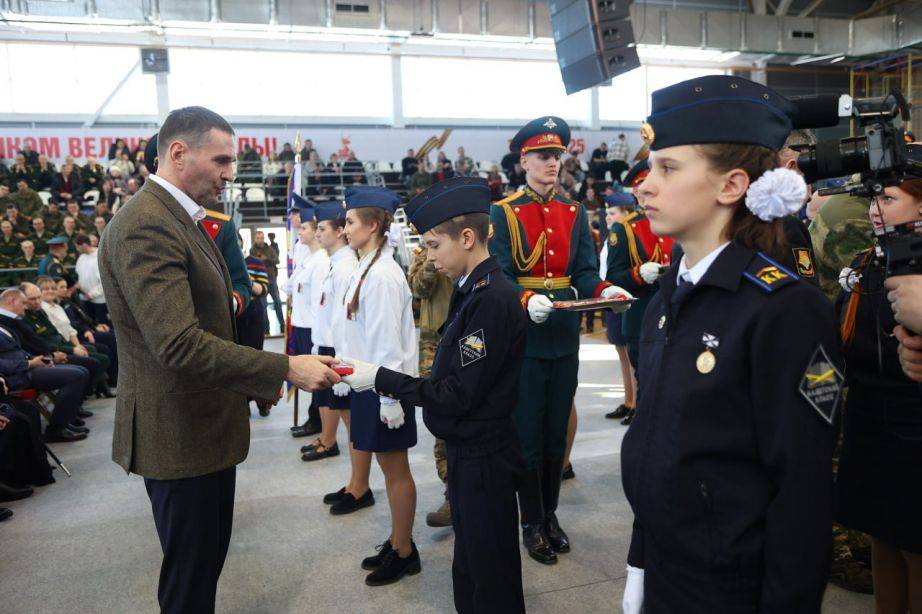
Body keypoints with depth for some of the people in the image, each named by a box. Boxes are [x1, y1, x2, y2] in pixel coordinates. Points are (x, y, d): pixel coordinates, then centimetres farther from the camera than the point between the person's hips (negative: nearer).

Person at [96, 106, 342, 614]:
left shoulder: (178, 218, 12)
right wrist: (287, 369, -29)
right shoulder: (145, 226, -23)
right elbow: (181, 345, -31)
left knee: (204, 561, 24)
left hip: (202, 424, 10)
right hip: (179, 435, -10)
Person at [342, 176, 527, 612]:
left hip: (483, 461, -9)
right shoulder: (472, 291, 6)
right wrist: (387, 381, 7)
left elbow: (457, 394, -23)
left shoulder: (493, 299, -23)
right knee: (468, 575, 23)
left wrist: (380, 378, -18)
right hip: (466, 452, 9)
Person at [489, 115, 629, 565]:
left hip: (565, 337, 4)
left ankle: (551, 514, 29)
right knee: (528, 433, 4)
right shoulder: (504, 213, -4)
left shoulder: (574, 212, 9)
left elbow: (584, 272, 3)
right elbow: (500, 275, -11)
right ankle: (532, 524, 20)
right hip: (524, 338, -4)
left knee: (557, 430, 13)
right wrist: (527, 300, -30)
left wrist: (603, 291, -18)